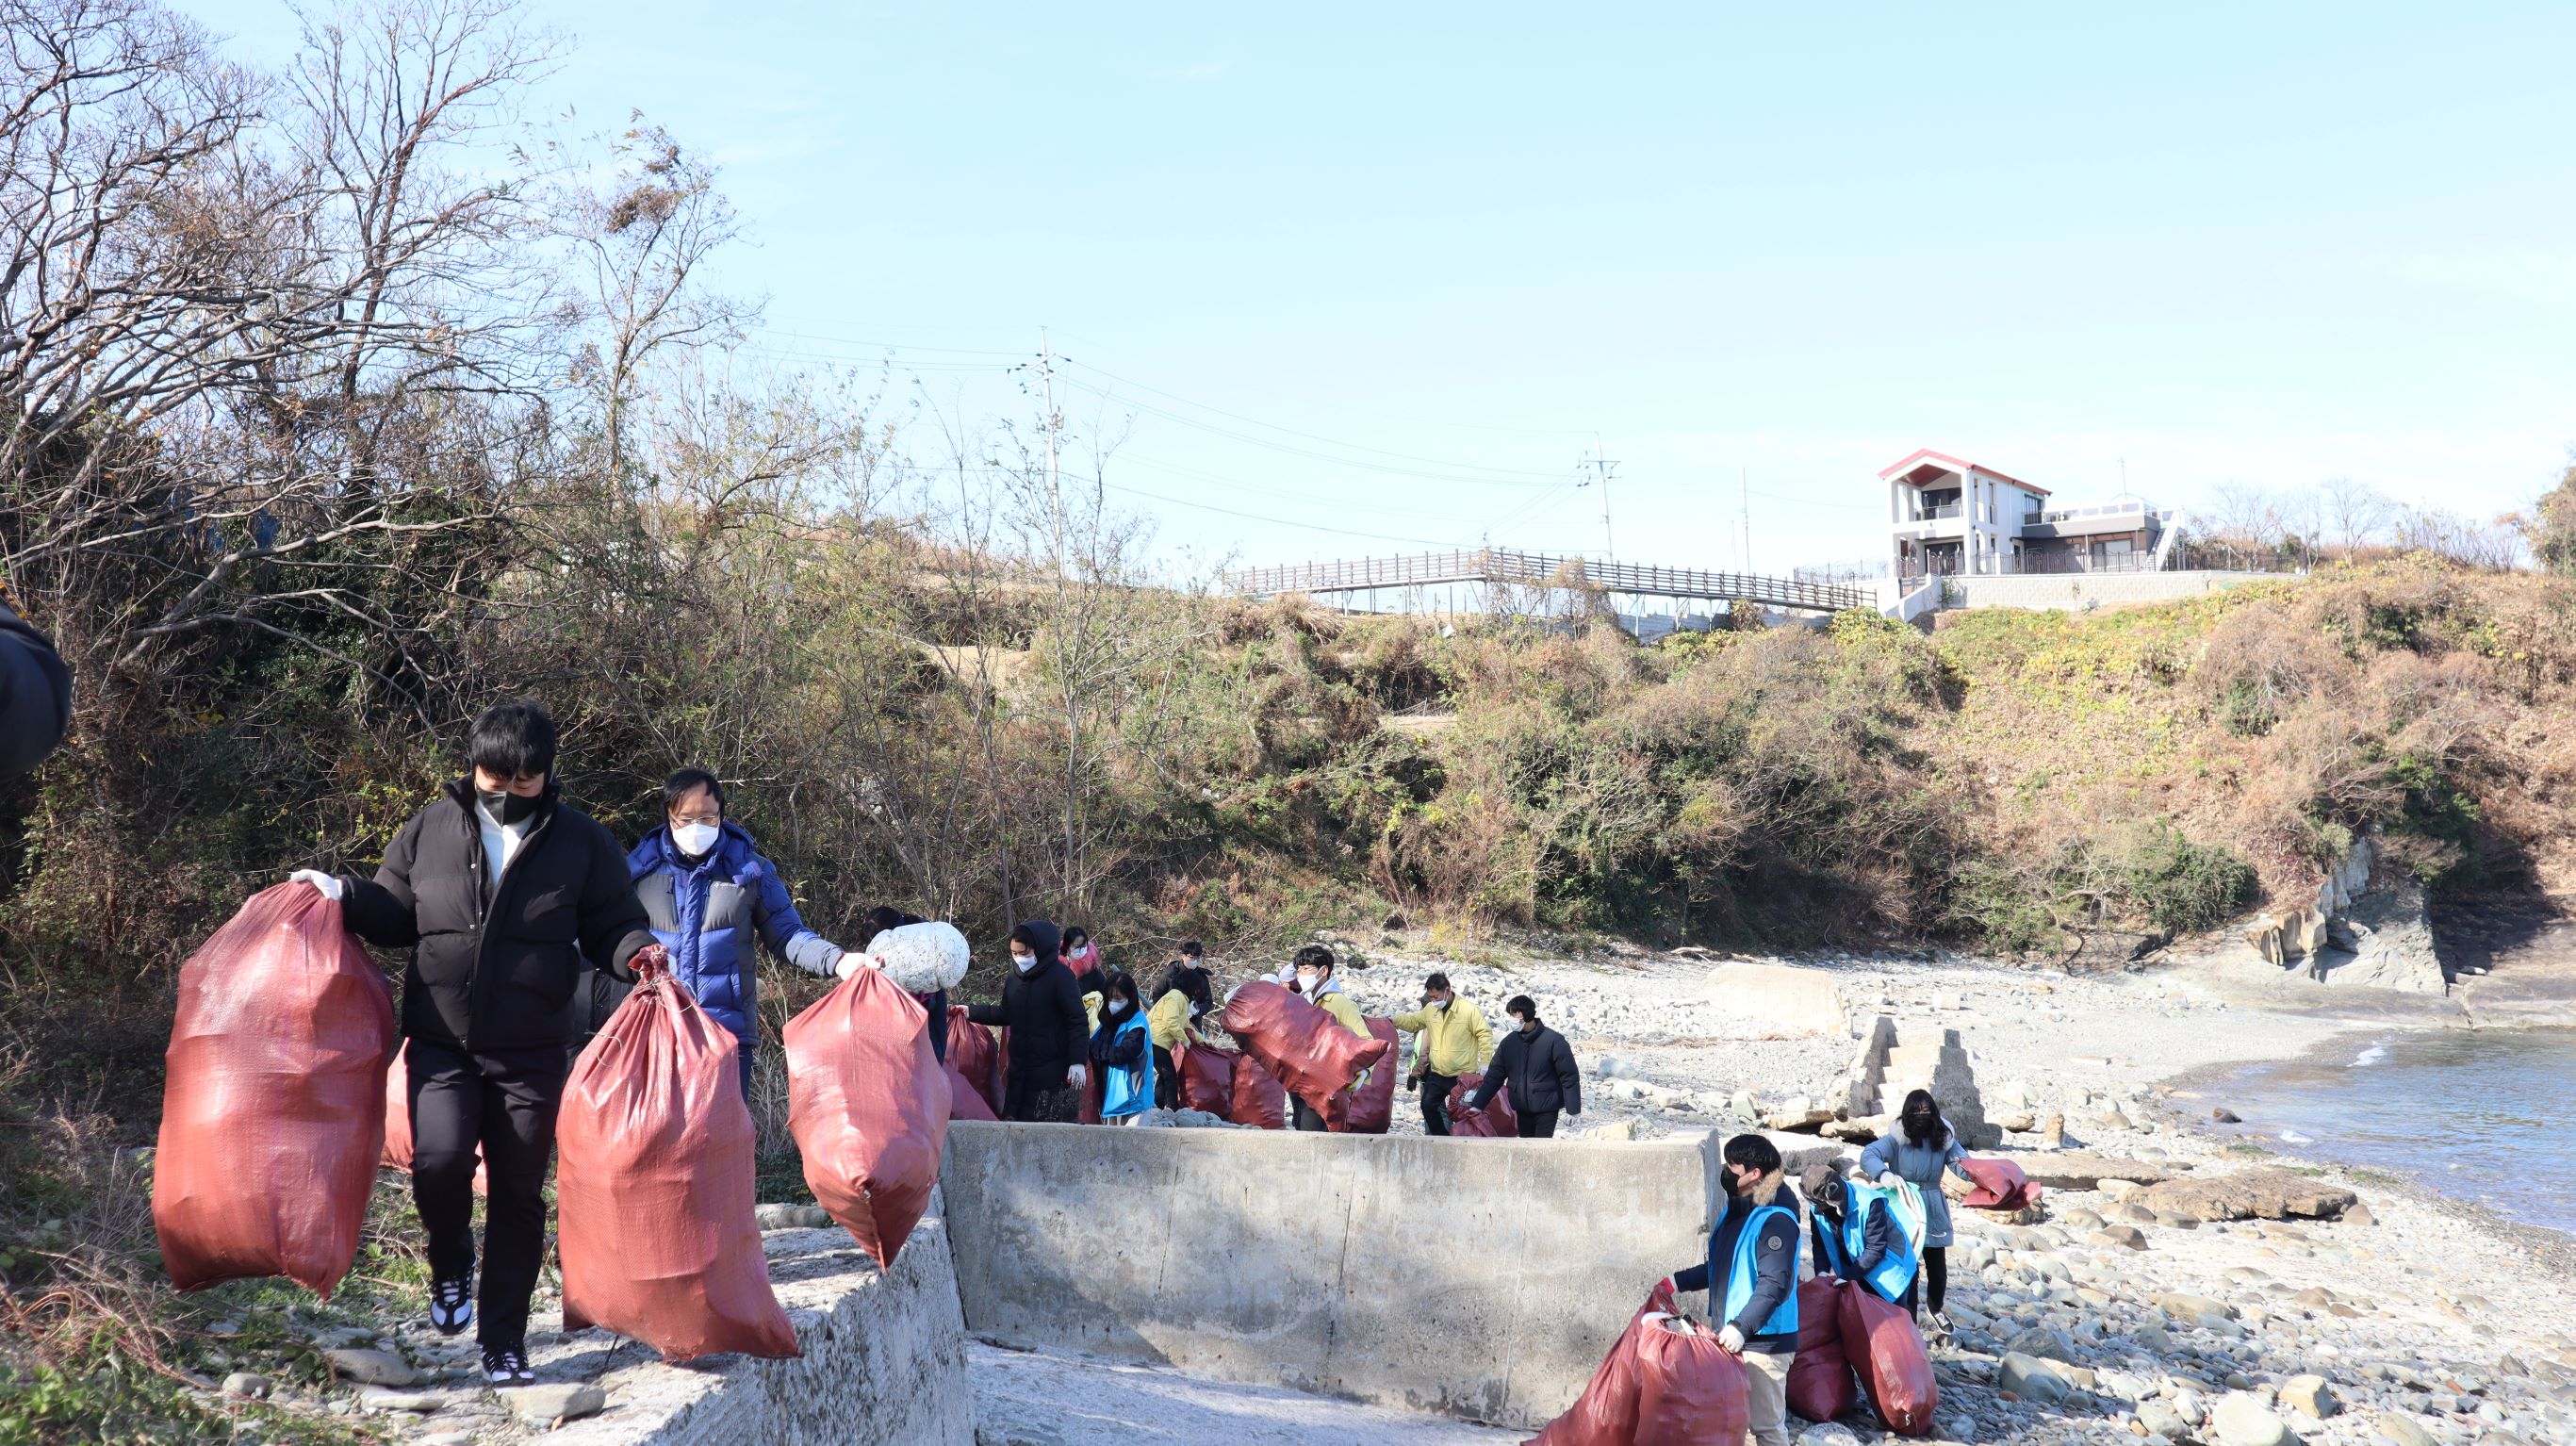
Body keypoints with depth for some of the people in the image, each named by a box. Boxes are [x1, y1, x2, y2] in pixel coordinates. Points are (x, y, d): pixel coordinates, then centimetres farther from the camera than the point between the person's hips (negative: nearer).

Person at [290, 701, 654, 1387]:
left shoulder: (581, 841, 2)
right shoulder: (430, 829, 5)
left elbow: (611, 926, 5)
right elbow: (396, 914, 15)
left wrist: (638, 954, -16)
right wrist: (344, 894, -2)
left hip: (533, 1051, 0)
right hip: (442, 1041, 0)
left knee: (519, 1194, 6)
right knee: (439, 1160, -21)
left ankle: (504, 1343, 20)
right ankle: (451, 1261, 14)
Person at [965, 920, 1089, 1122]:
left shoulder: (1061, 977, -10)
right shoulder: (1015, 979, 11)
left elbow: (1078, 1022, -12)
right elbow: (1005, 1014, 24)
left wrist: (1077, 1062, -17)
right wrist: (970, 1012, 16)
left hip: (1053, 1072, -7)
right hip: (1020, 1073, 7)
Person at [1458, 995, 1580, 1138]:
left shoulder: (1553, 1041, -11)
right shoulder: (1509, 1042, 2)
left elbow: (1569, 1077, -10)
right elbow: (1493, 1076, 5)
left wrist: (1574, 1110, -14)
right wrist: (1476, 1105, -2)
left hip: (1546, 1109, -5)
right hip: (1522, 1110, 5)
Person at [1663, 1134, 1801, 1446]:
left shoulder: (1776, 1220, -18)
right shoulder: (1735, 1212, 12)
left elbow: (1774, 1285, -24)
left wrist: (1741, 1327, -31)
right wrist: (1678, 1282, 13)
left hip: (1763, 1339, -10)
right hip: (1732, 1336, 10)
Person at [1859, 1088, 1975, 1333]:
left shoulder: (1943, 1137, -4)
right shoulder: (1897, 1138, -14)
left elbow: (1963, 1165, -7)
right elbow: (1868, 1155, -24)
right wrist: (1884, 1174, -45)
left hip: (1933, 1211, 4)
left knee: (1938, 1266, 14)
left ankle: (1935, 1308, 43)